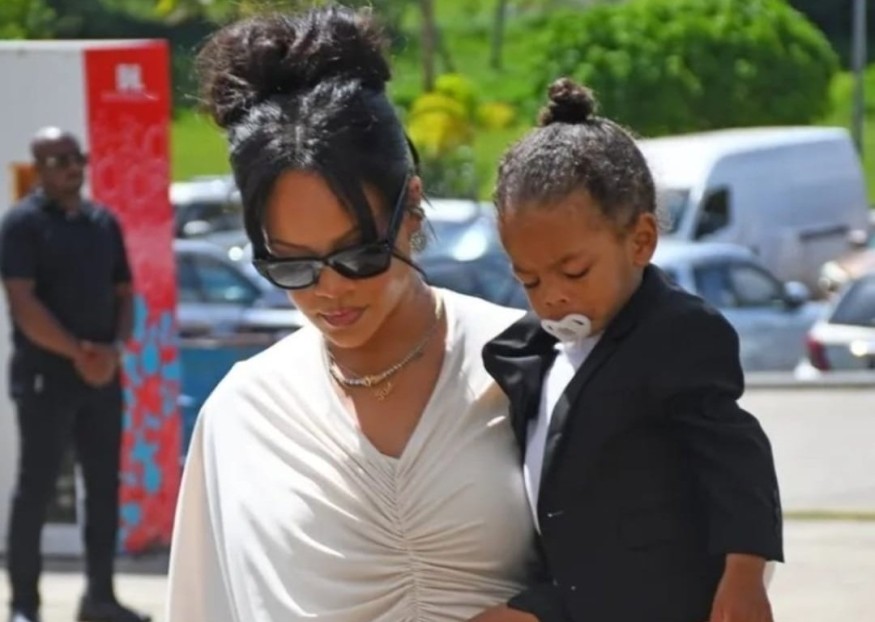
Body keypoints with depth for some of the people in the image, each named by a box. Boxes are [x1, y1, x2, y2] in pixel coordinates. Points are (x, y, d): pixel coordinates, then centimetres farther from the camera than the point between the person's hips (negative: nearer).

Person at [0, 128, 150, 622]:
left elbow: (123, 294, 13)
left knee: (105, 487, 9)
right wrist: (77, 353, -18)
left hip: (103, 375, 6)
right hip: (45, 376, -6)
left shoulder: (104, 222, 11)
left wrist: (113, 349, -5)